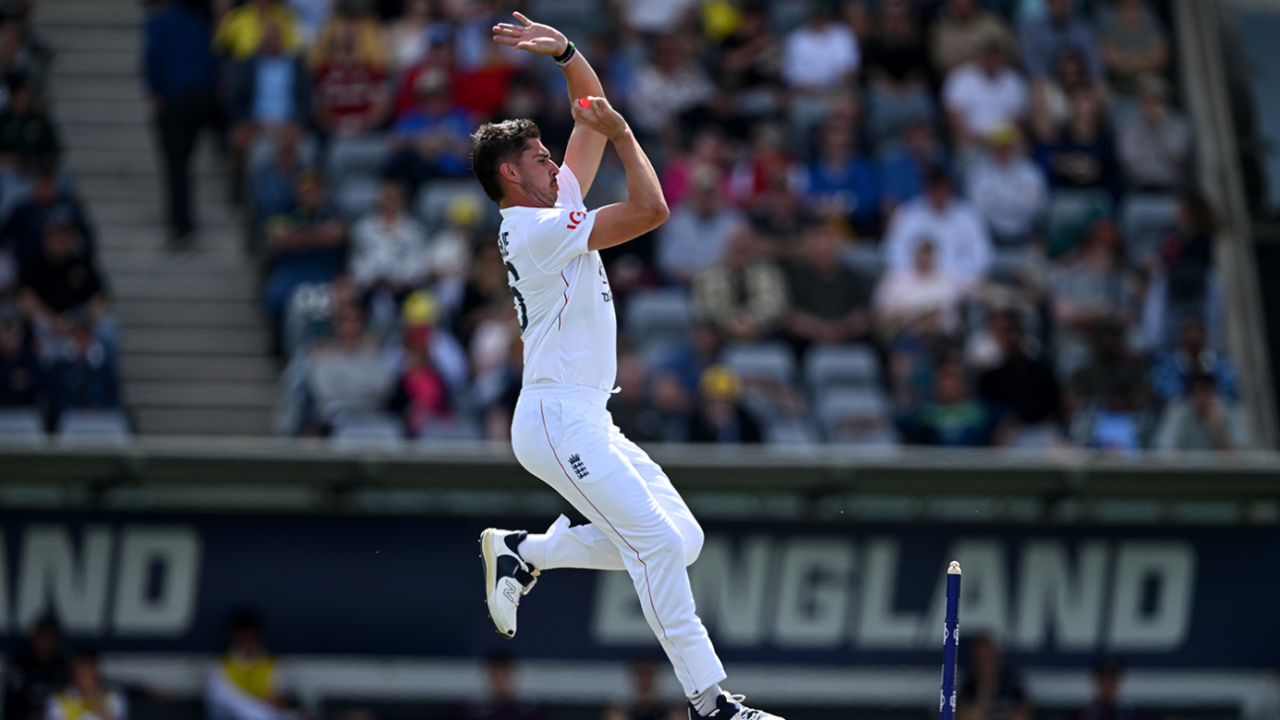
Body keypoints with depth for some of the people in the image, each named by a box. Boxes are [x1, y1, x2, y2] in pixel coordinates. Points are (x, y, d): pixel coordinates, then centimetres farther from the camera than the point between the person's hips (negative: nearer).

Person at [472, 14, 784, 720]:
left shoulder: (557, 206, 17)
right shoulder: (538, 229, -12)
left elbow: (593, 112, 22)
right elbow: (651, 210, -19)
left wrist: (565, 53, 8)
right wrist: (621, 133, -7)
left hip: (588, 421, 10)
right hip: (556, 418, -10)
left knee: (682, 538, 2)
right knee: (658, 542, -16)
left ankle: (522, 552, 15)